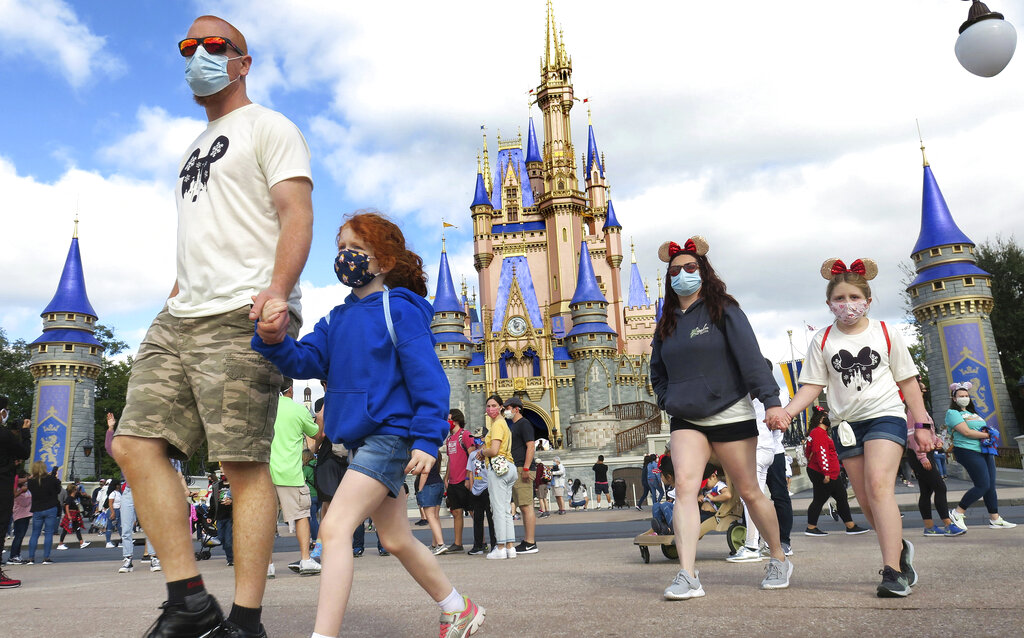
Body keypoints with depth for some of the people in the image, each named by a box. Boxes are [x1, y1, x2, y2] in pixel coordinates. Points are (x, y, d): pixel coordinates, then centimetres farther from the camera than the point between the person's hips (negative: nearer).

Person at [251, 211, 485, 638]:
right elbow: (306, 361, 0)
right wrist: (273, 340, -20)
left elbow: (427, 377, -14)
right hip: (361, 439, 9)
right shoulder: (337, 319, 13)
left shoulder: (399, 309, -9)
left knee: (335, 527, -18)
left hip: (390, 434, -9)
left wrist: (426, 439, -20)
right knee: (396, 540, 17)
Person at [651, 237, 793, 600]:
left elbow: (750, 357, -14)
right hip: (686, 420, 4)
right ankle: (687, 577, -17)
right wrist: (668, 401, 9)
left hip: (730, 416, -3)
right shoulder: (667, 323, 11)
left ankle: (779, 559, 31)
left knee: (749, 492, 8)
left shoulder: (724, 311, -3)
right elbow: (657, 371, 24)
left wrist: (770, 400, -24)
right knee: (684, 485, -15)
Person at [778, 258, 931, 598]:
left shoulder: (886, 333, 2)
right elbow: (812, 385, 1)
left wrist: (921, 424, 3)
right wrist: (786, 412, -15)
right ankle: (900, 547, 32)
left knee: (878, 485, -21)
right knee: (866, 500, 6)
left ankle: (892, 571, -20)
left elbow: (907, 381, 7)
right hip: (847, 424, 3)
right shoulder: (823, 341, 4)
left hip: (885, 416, -3)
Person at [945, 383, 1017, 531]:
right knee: (983, 486, -13)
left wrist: (987, 433, 0)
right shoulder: (953, 413, -4)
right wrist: (987, 435, -7)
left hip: (985, 451, 9)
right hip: (968, 451, -9)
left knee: (991, 485, 5)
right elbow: (966, 432, -15)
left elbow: (984, 429, 23)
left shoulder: (972, 413, 24)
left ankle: (995, 519, 11)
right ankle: (957, 513, -4)